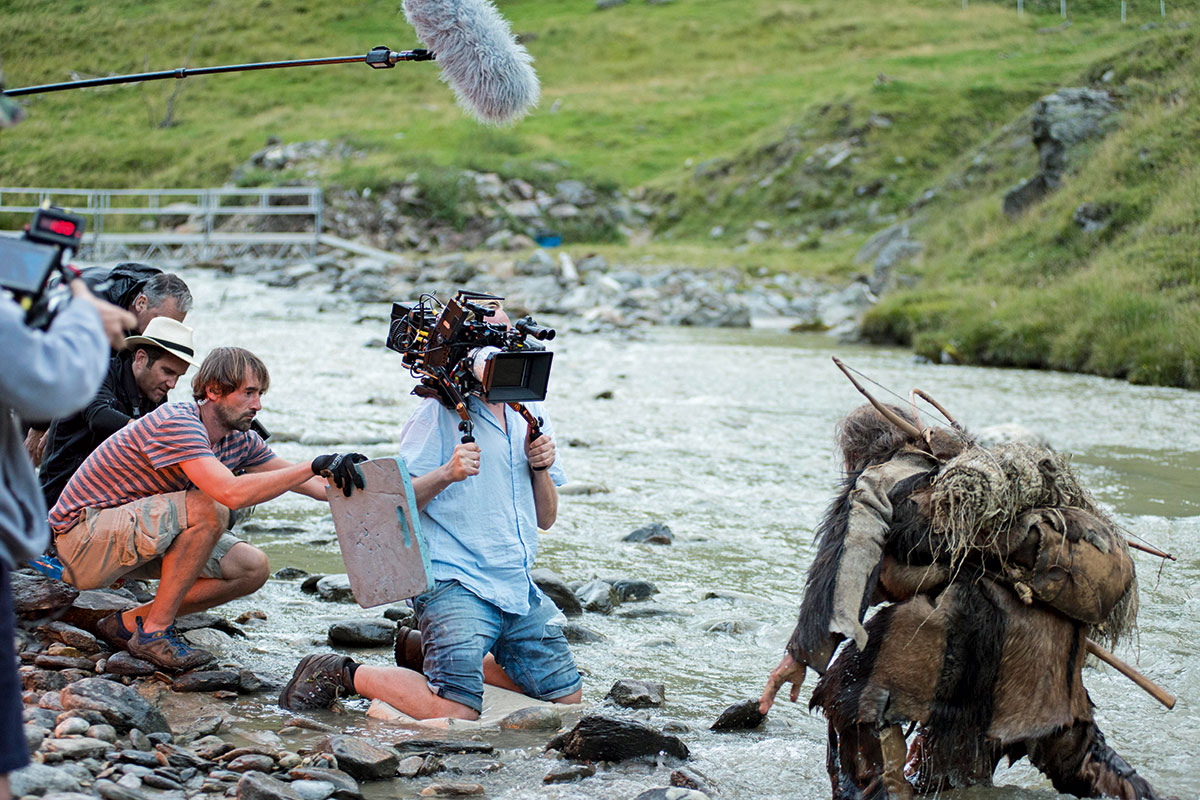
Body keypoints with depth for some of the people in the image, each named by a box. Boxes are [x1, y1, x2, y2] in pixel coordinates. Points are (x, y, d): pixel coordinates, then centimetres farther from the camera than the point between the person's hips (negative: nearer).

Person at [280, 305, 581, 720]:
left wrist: (541, 469, -2)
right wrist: (446, 474, -25)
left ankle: (426, 652, 26)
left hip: (519, 589, 8)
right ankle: (343, 673, 0)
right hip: (454, 584, -7)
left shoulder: (529, 417, 13)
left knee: (568, 698, 14)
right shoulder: (440, 411, -7)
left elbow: (545, 519, 16)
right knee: (458, 710, -22)